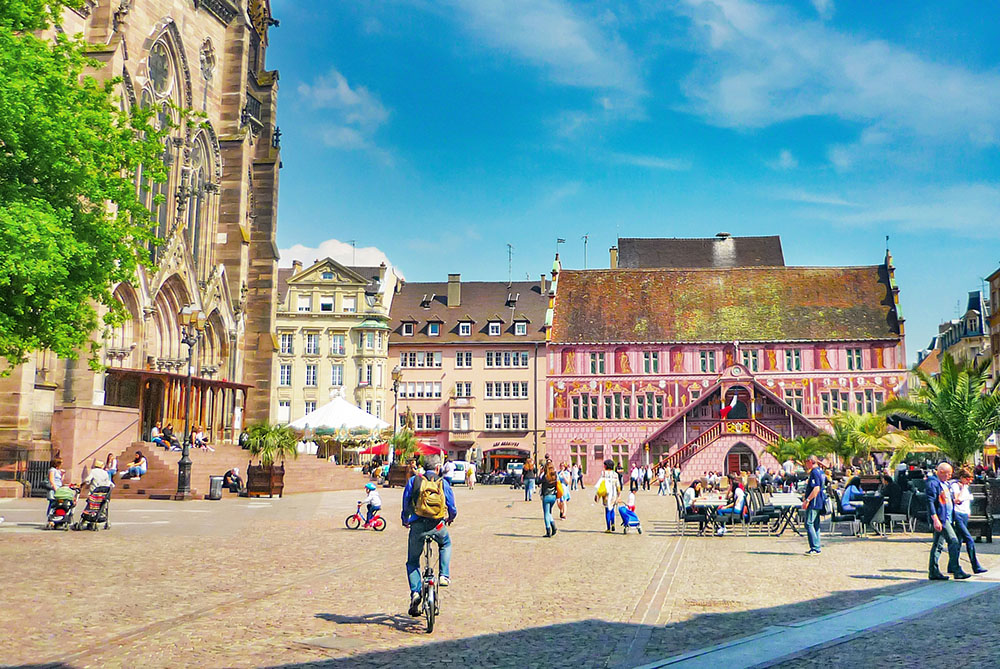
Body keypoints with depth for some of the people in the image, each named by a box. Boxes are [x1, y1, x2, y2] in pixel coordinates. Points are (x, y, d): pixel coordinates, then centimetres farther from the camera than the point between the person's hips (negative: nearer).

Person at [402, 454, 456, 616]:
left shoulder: (413, 480, 6)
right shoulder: (443, 482, 6)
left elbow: (406, 504, 8)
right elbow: (452, 507, 11)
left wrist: (405, 520, 26)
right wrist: (451, 517, 33)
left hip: (418, 525, 0)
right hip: (438, 526, 0)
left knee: (412, 561, 15)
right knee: (446, 545, 33)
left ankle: (415, 592, -3)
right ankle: (444, 576, 19)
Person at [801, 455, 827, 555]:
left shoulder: (814, 472, -15)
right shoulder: (820, 471, 16)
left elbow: (816, 488, -24)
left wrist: (807, 500, -23)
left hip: (814, 502, -10)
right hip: (819, 502, 10)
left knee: (809, 524, -10)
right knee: (816, 525, 13)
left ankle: (815, 548, -12)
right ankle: (816, 548, 16)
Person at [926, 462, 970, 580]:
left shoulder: (943, 483, 20)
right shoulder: (932, 483, -12)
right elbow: (930, 502, -19)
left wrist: (953, 501, 14)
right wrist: (935, 519, -23)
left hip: (946, 518, 10)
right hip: (940, 518, -10)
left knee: (938, 545, 9)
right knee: (954, 542, -13)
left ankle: (933, 572, 12)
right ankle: (956, 570, -12)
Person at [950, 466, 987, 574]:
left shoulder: (966, 486, 15)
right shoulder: (955, 485, -10)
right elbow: (958, 499, -21)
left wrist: (968, 511, 18)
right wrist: (963, 487, -16)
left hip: (965, 516, 8)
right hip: (957, 515, -8)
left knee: (959, 541, 9)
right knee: (970, 540, -14)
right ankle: (976, 567, -13)